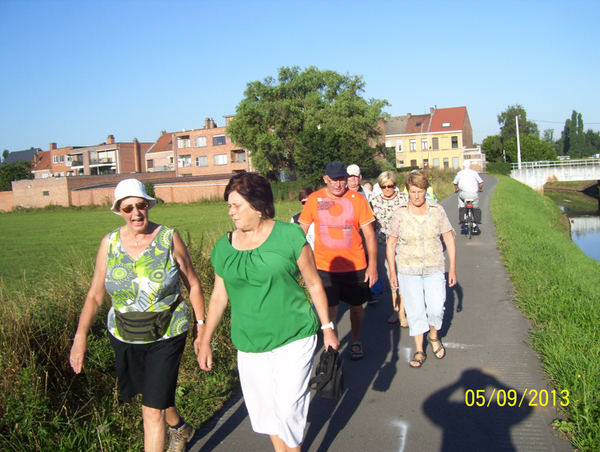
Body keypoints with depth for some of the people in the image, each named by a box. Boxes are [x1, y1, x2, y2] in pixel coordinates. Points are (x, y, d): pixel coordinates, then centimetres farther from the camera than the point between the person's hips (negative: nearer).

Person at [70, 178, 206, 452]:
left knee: (153, 410, -5)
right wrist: (80, 337, -6)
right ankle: (179, 428, 54)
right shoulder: (109, 243, -3)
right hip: (124, 338, 4)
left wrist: (200, 324, -1)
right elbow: (95, 296, 1)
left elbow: (192, 284, -2)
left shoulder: (169, 239, -11)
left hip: (166, 337, -4)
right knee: (155, 394, 23)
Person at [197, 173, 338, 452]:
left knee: (288, 407, -1)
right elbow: (219, 296, 9)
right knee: (263, 408, 15)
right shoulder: (224, 247, 0)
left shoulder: (289, 236, -10)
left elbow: (314, 284, -2)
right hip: (249, 344, 4)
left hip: (294, 337, -3)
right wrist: (205, 342, 11)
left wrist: (327, 327, 1)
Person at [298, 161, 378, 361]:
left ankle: (355, 341, 43)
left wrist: (372, 265, -6)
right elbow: (301, 231, 4)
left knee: (356, 306, 17)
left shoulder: (357, 199, -6)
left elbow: (369, 234, -3)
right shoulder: (314, 199, -4)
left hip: (355, 266, 1)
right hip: (324, 267, -1)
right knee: (329, 310, -3)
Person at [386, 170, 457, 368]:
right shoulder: (400, 214, -5)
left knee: (436, 308, -4)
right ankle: (419, 351, 19)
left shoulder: (437, 211, -3)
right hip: (408, 270, 0)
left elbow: (449, 239, 3)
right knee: (415, 310, 4)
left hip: (434, 269, 0)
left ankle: (434, 335, 28)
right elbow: (391, 243, 2)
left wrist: (453, 268, 1)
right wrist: (392, 272, 0)